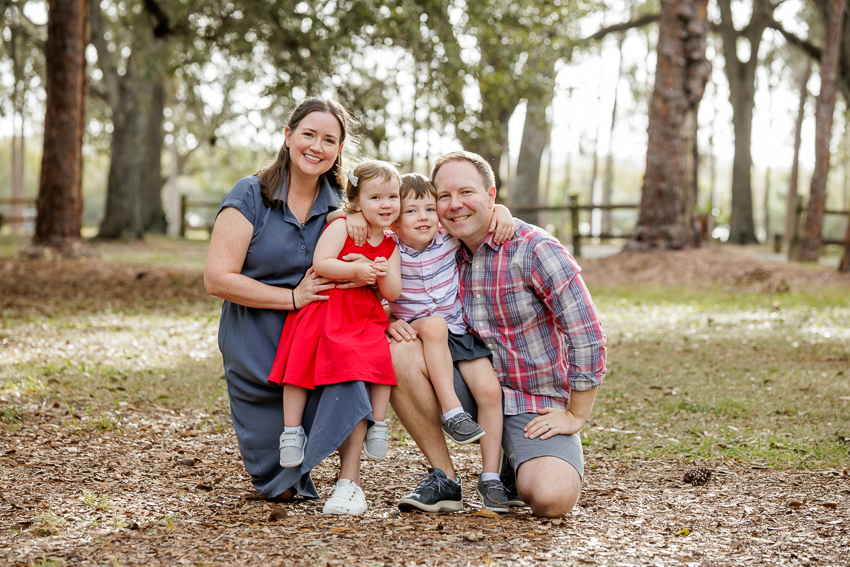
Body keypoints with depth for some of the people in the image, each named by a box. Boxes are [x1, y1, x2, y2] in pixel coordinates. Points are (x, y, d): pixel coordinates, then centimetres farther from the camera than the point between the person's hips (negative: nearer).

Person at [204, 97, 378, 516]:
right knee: (281, 489, -4)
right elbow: (217, 279, -16)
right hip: (256, 351, -2)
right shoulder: (250, 196, -10)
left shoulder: (340, 206, 1)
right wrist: (294, 297, -21)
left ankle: (349, 478, -23)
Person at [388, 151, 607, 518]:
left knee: (551, 499, -29)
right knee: (397, 352, -21)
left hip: (538, 408, -4)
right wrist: (392, 321, -8)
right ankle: (443, 477, -7)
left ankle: (519, 471, 11)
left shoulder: (534, 250, -15)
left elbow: (587, 336, -15)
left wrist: (575, 416, -12)